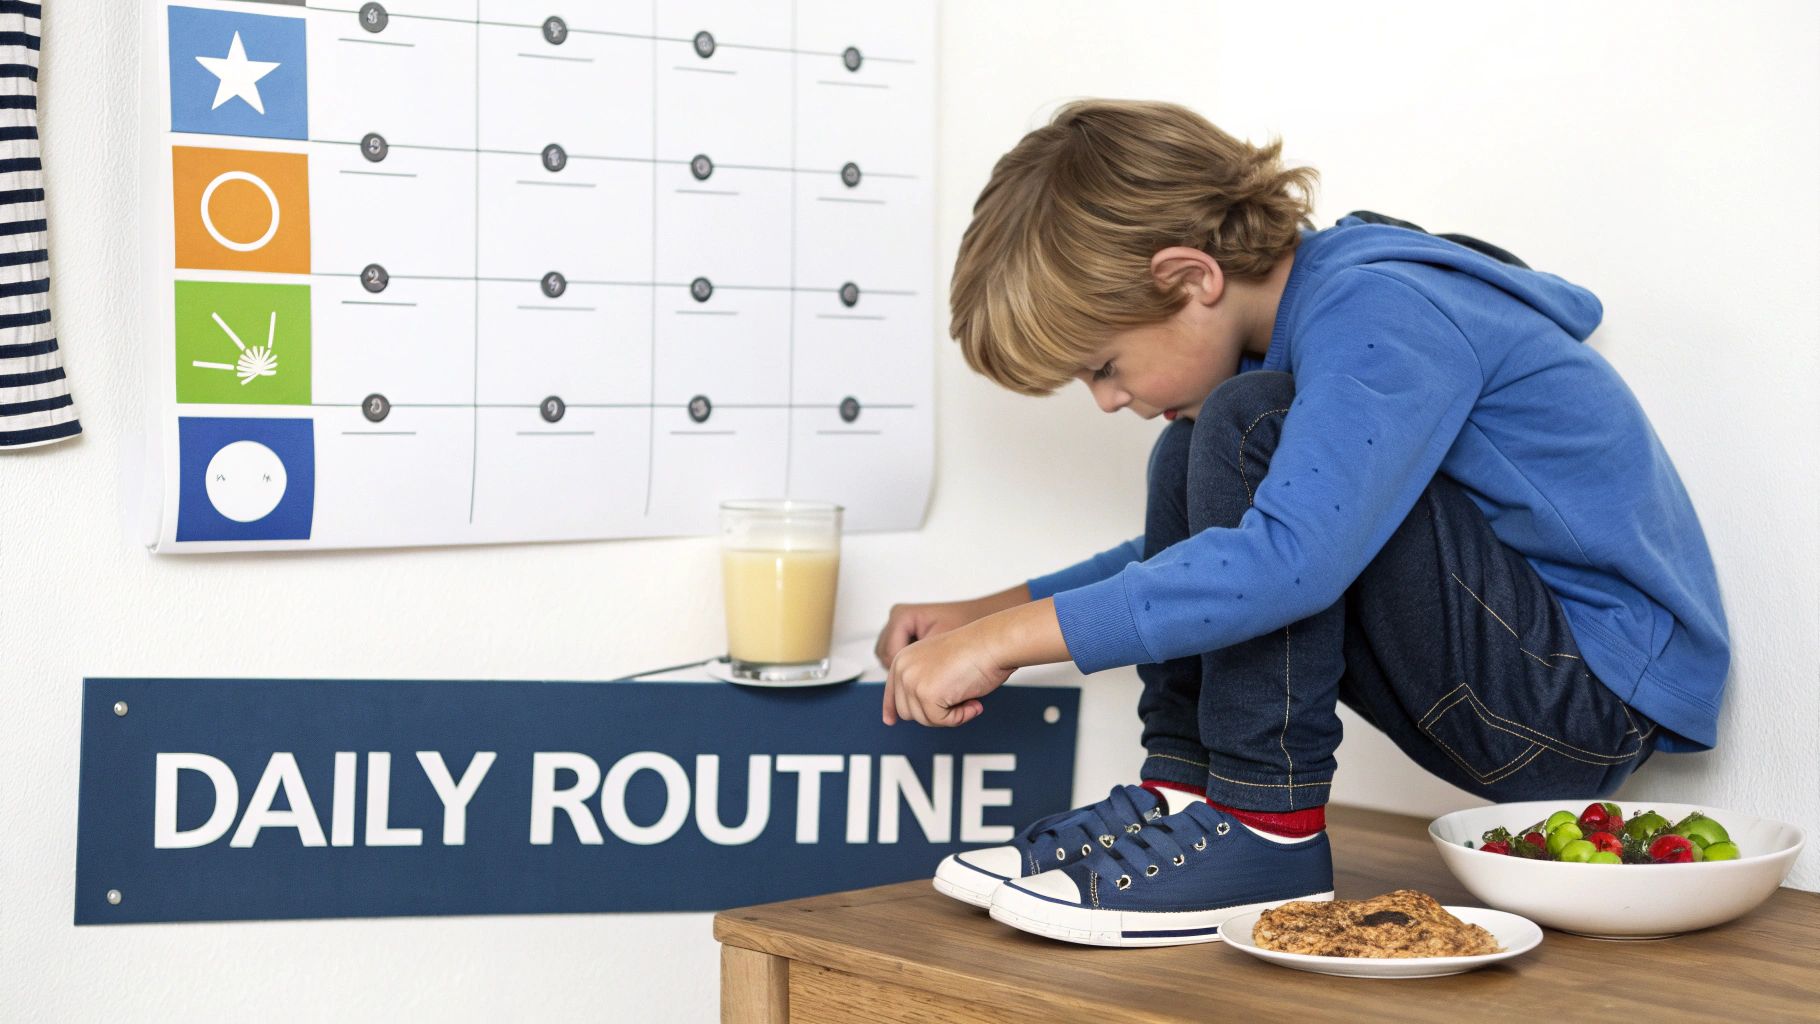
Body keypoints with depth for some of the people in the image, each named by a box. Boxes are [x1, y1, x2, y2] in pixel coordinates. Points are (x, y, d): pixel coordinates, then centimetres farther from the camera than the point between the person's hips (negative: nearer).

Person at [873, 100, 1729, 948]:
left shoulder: (1379, 311, -20)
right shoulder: (1322, 309, 10)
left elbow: (1292, 559, -34)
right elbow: (1188, 548, 23)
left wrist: (1008, 640, -28)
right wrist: (993, 613, 11)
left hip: (1606, 689, -10)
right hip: (1523, 689, 10)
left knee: (1251, 427, -22)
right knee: (1191, 459, 10)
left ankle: (1264, 828, -18)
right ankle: (1181, 794, -1)